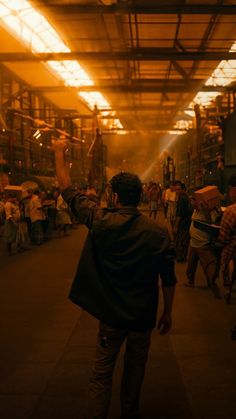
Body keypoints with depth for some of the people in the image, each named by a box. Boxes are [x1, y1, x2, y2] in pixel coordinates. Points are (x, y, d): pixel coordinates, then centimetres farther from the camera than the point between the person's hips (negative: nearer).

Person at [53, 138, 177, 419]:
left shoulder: (100, 222, -15)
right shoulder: (158, 233, -13)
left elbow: (68, 191, -4)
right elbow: (168, 280, -7)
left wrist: (59, 154, 8)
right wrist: (167, 313, 8)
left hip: (110, 314, -1)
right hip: (143, 315, 2)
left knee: (101, 374, 12)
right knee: (135, 369, 21)